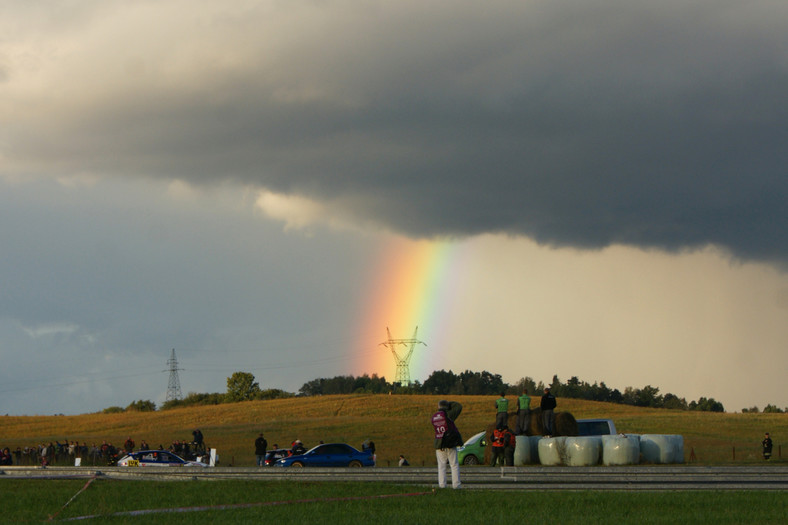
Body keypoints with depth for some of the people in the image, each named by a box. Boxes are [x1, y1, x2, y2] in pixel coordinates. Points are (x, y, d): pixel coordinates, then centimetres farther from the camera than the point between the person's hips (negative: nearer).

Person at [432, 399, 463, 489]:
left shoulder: (434, 417, 6)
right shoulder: (447, 414, -10)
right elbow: (459, 407, -2)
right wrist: (449, 403, 12)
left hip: (439, 444, 4)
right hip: (450, 444, -4)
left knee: (441, 465, 7)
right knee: (454, 465, 3)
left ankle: (441, 484, -2)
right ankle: (456, 484, -1)